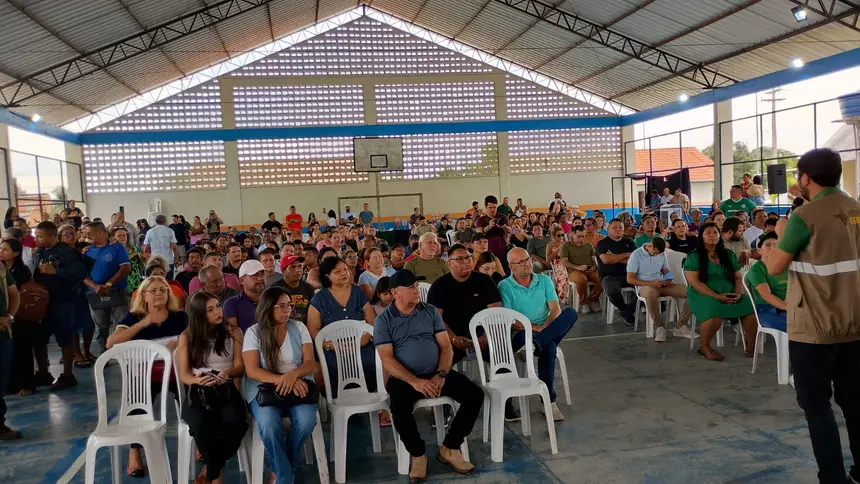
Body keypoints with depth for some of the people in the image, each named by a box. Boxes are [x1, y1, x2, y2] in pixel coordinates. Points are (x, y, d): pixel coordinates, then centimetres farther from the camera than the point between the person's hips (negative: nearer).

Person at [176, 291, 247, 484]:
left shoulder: (233, 332, 7)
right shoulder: (186, 337, 5)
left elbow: (240, 367, 3)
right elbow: (183, 374, 3)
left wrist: (227, 373, -22)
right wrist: (197, 380, -22)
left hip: (227, 391, 1)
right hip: (198, 393, -1)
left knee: (235, 424, -32)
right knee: (202, 425, -36)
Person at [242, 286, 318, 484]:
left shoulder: (298, 327, 5)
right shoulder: (254, 332, -1)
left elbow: (310, 363, 0)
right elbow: (252, 371, -9)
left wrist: (293, 374, -23)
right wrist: (282, 380, -24)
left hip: (298, 385, 2)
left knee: (307, 419, -29)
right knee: (269, 424, -34)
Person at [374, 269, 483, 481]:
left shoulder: (431, 311, 7)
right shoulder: (383, 320, -3)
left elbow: (446, 346, 4)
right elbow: (387, 360, -10)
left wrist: (441, 375, -13)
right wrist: (414, 381, -22)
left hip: (436, 373, 4)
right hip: (404, 378, -3)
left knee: (475, 394, -16)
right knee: (399, 408, -35)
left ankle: (449, 448, 0)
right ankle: (418, 454, -6)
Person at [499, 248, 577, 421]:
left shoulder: (544, 280, 10)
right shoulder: (505, 287, -2)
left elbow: (556, 310, 0)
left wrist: (545, 327, -19)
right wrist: (535, 327, -17)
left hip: (549, 330, 4)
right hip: (521, 335, -4)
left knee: (571, 313, -25)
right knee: (548, 347, -38)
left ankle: (538, 342, -39)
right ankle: (549, 401, -32)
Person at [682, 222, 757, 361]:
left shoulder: (729, 255, 14)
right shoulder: (693, 257, -2)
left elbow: (738, 277, 13)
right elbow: (694, 282, -10)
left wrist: (738, 293, -8)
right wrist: (717, 296, -18)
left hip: (730, 294, 5)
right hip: (703, 295, -4)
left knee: (750, 309, -24)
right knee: (715, 314, -36)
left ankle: (751, 345, -3)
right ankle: (704, 347, -11)